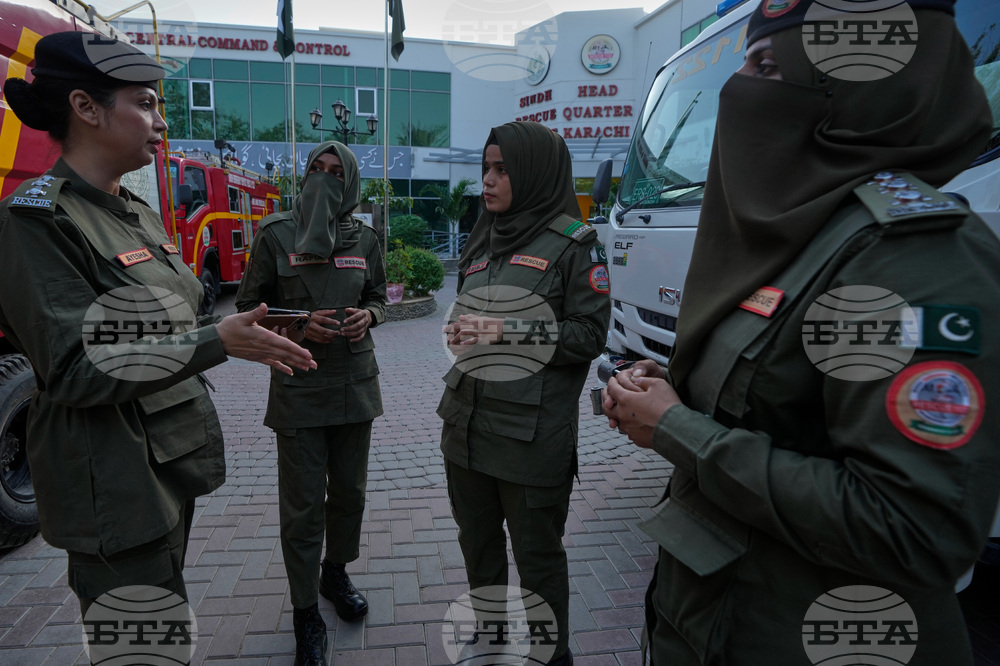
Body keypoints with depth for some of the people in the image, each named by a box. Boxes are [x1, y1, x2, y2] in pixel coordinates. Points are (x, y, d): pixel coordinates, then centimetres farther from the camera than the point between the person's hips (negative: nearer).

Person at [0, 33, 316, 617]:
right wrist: (218, 341, -24)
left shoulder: (141, 216, 12)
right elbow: (78, 369, -21)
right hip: (114, 487, -8)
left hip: (173, 462, 8)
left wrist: (246, 334, 5)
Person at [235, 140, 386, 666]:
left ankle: (335, 573, 41)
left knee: (349, 491, 16)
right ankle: (306, 613, 20)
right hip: (298, 386, -3)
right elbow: (248, 306, 0)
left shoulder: (364, 239, 6)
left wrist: (368, 315, -7)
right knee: (303, 503, 2)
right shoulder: (276, 235, -3)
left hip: (355, 381, 4)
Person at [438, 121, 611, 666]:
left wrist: (505, 331, -19)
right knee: (478, 544, 20)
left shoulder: (573, 243, -6)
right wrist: (462, 333, 1)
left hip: (532, 433, -6)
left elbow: (590, 335, -12)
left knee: (537, 557, 8)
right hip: (467, 425, 7)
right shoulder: (484, 242, 15)